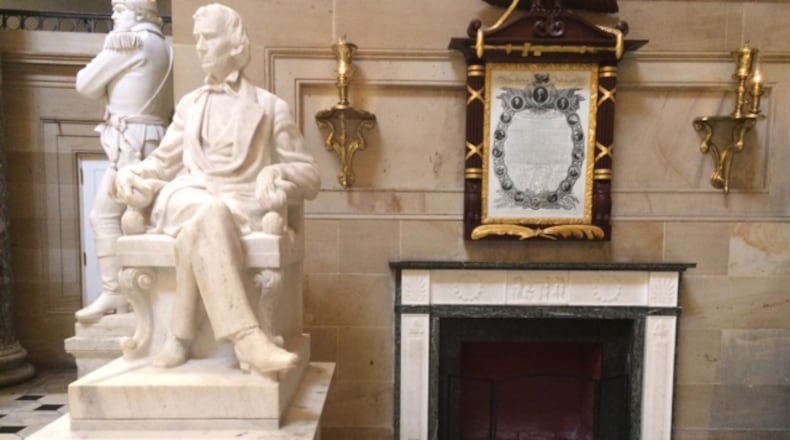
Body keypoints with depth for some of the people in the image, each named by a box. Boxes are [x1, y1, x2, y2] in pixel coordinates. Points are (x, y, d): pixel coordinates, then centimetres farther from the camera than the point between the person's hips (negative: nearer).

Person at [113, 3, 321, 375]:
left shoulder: (271, 107, 12)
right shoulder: (190, 105, 24)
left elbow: (310, 175, 8)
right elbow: (163, 162, 25)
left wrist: (276, 175, -16)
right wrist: (130, 174, 2)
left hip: (244, 207, -2)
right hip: (189, 199, 2)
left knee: (201, 227, -37)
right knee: (210, 213, -37)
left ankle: (180, 337, -25)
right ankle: (246, 338, -44)